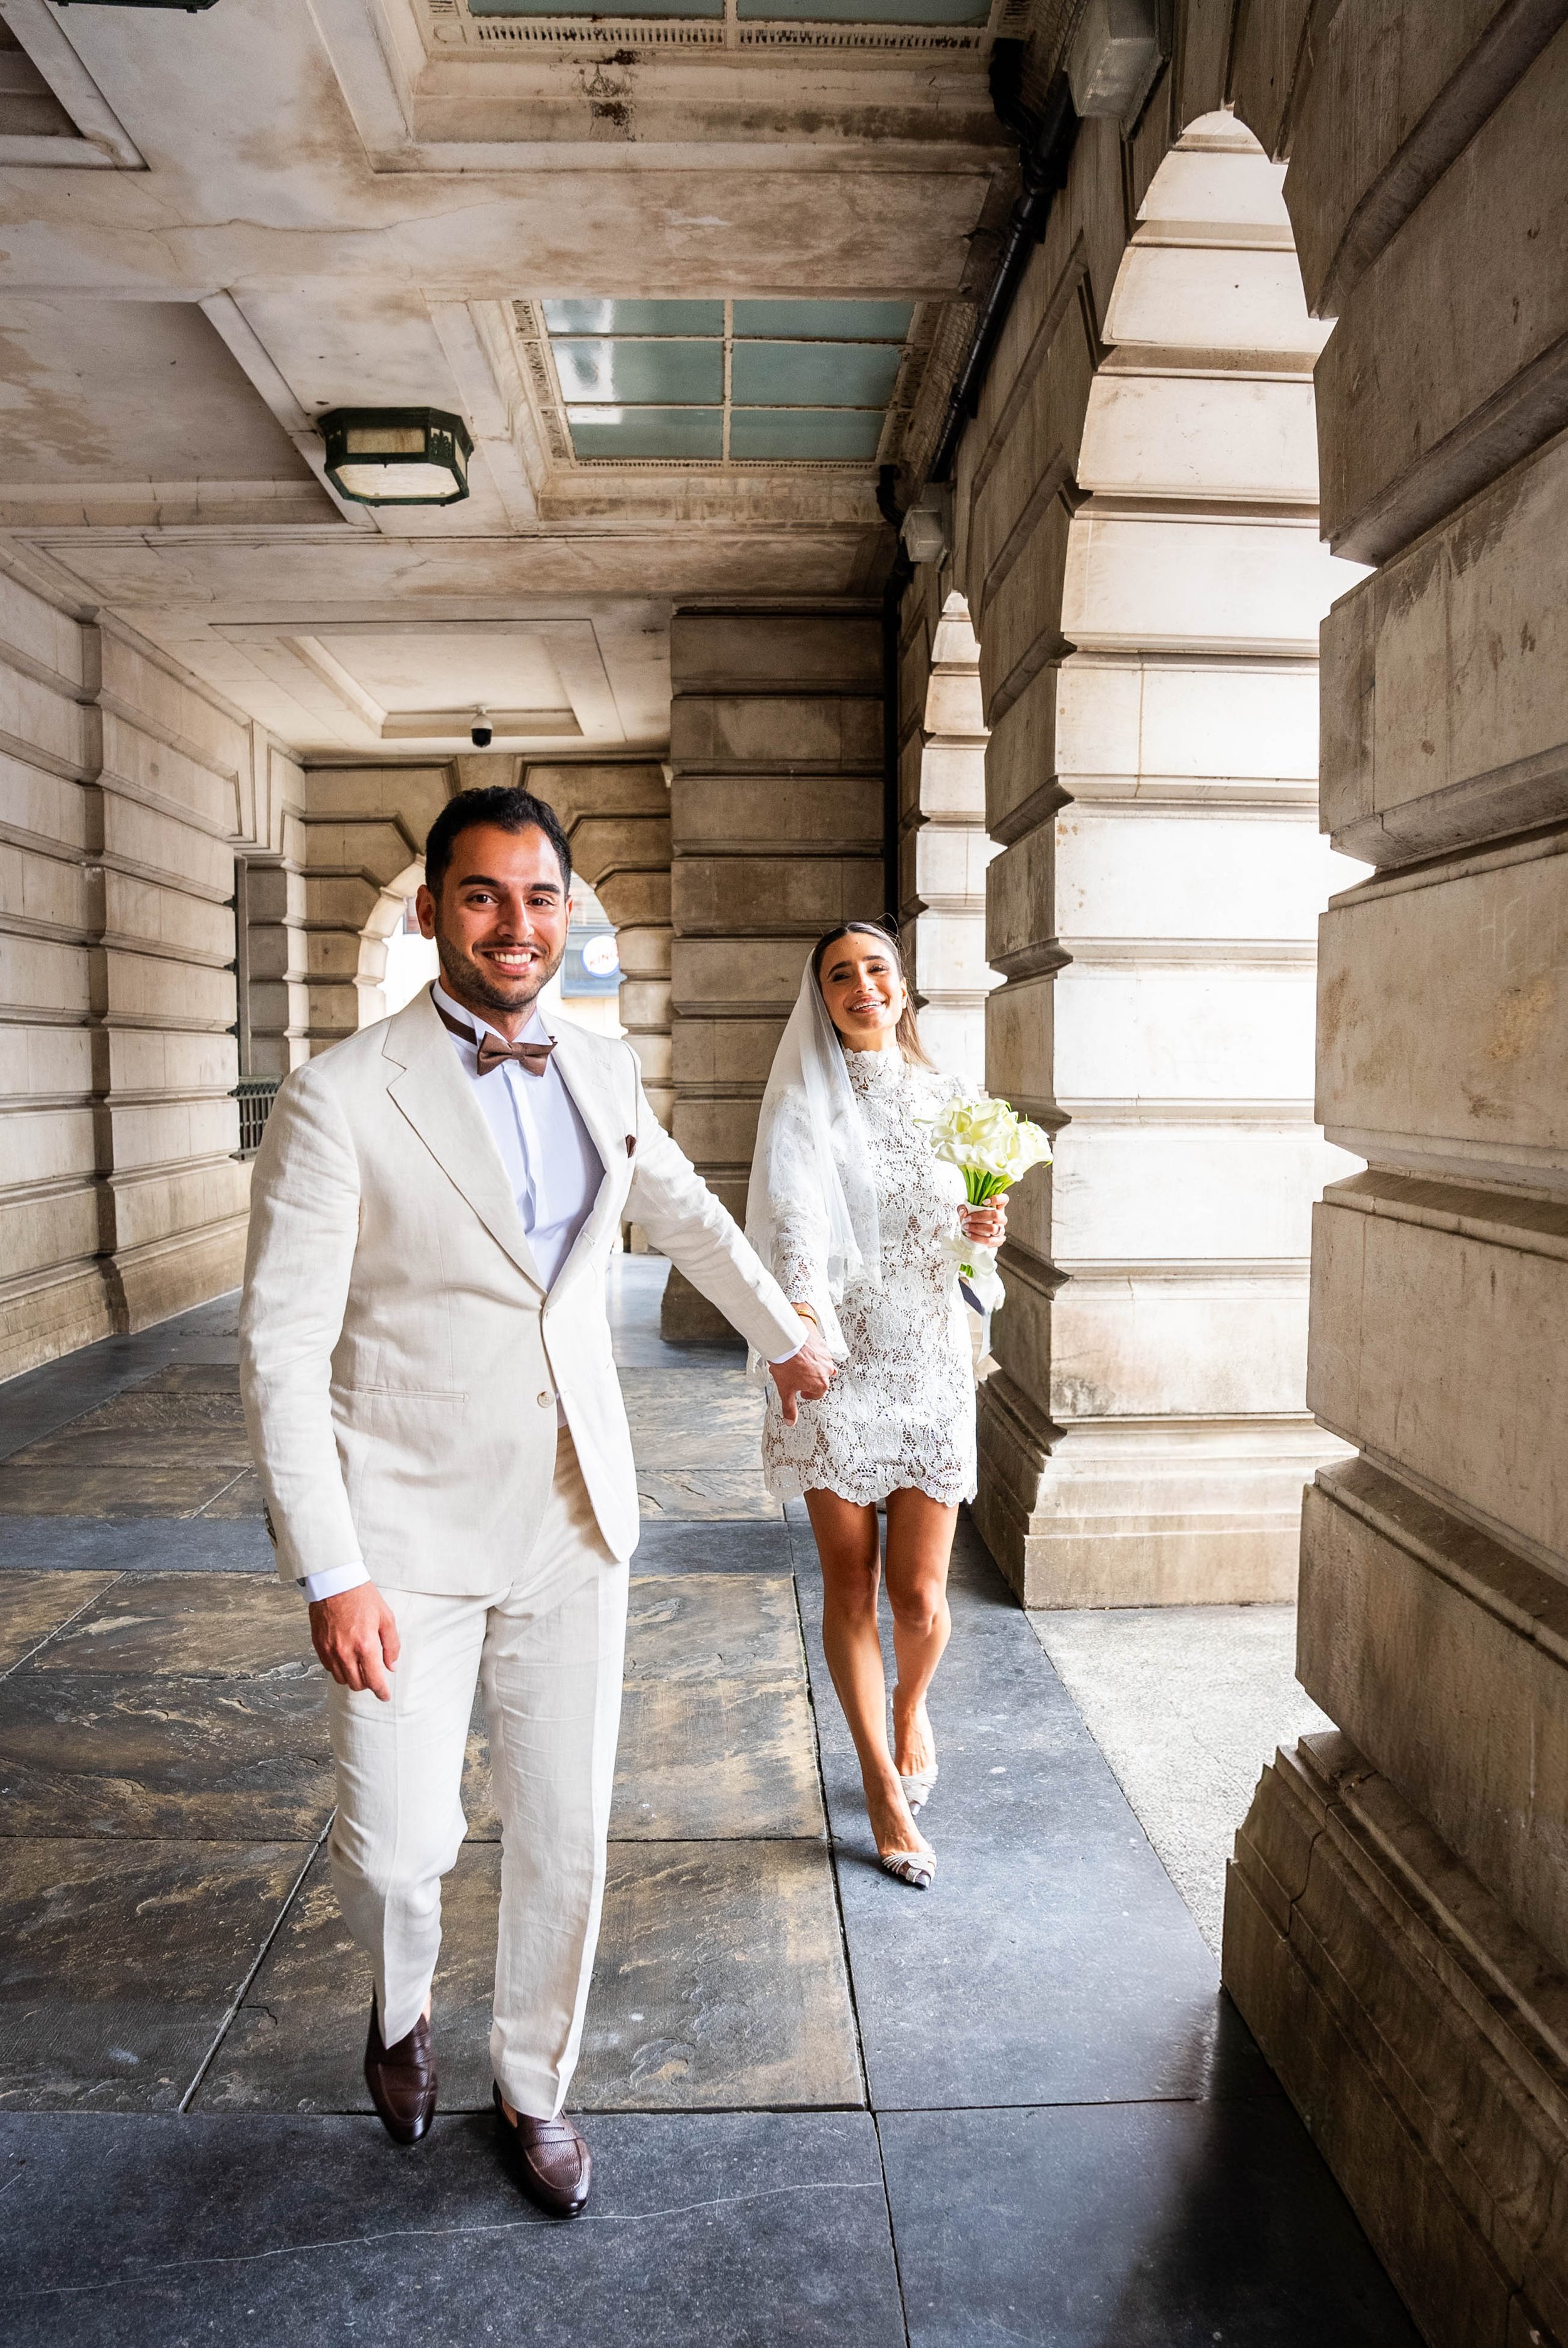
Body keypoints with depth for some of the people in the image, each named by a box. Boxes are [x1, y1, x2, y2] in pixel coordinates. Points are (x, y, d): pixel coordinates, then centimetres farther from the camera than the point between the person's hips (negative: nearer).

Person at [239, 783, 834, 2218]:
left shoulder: (603, 1075, 3)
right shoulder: (341, 1099, -13)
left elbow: (689, 1215, 21)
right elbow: (281, 1349, -13)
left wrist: (787, 1337, 30)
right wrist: (331, 1575, -15)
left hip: (573, 1523, 4)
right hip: (409, 1534, -4)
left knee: (565, 1835, 12)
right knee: (399, 1845, 4)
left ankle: (534, 2089, 38)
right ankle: (403, 2007, 41)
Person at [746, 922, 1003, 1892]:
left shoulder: (949, 1099, 9)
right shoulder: (802, 1101, -1)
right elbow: (796, 1222, -17)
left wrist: (986, 1231, -7)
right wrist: (800, 1320, -35)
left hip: (930, 1365, 2)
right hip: (835, 1366, -2)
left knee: (920, 1596, 3)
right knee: (850, 1586, 7)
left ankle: (911, 1704, 39)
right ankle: (884, 1785, 27)